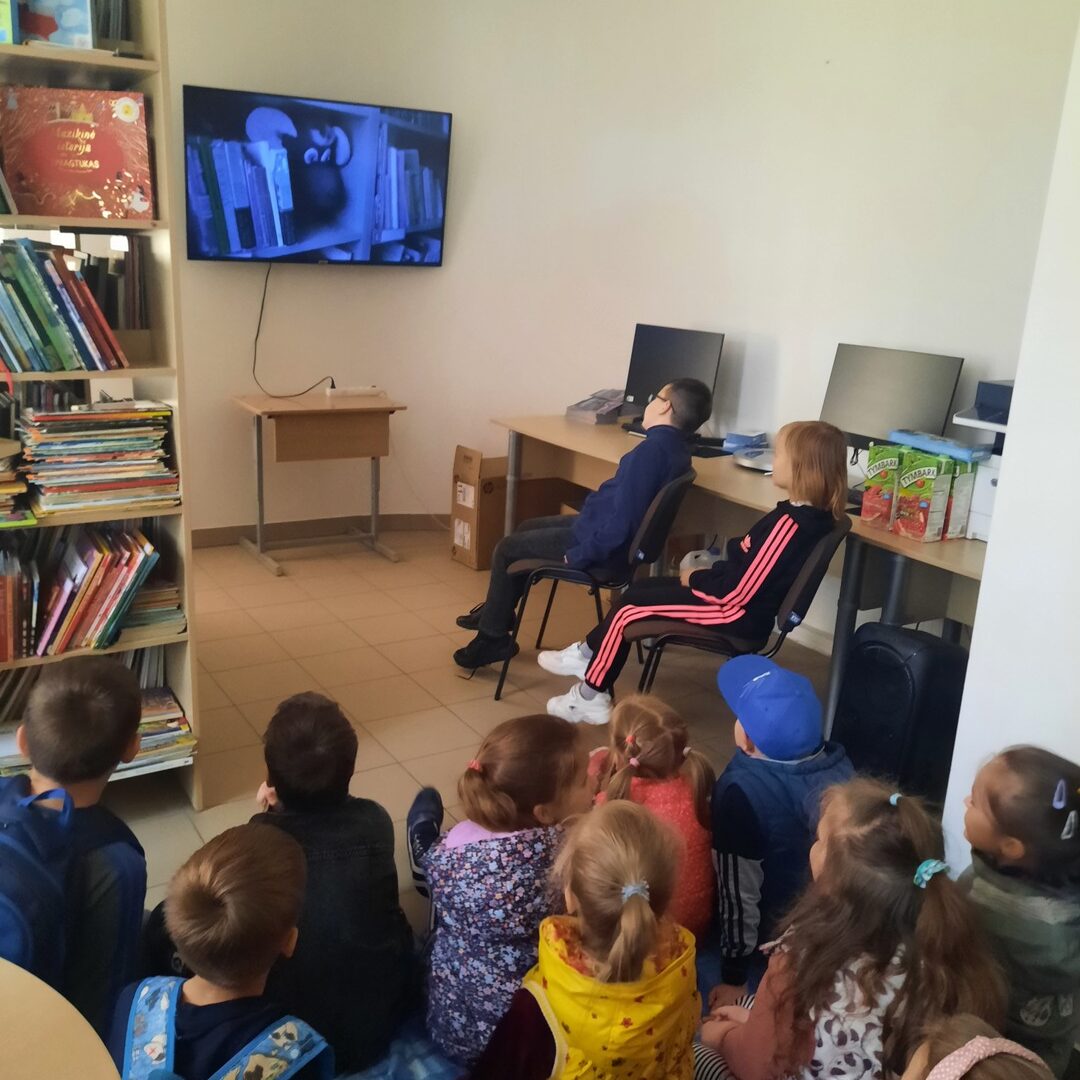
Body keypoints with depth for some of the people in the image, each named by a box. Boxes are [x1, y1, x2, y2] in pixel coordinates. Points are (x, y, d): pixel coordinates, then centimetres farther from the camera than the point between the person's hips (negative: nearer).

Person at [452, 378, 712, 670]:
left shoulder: (651, 449, -27)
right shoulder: (676, 447, 3)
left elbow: (621, 520, -31)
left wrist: (579, 555, -22)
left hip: (608, 546, -10)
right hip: (606, 529, 10)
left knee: (507, 549, 4)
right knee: (527, 528, 24)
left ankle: (493, 638, 17)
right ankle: (496, 612, 36)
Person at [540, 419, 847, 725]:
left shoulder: (789, 524, -28)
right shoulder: (808, 515, 2)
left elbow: (737, 592, -26)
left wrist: (695, 579, -9)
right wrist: (709, 572, 4)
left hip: (739, 616, -10)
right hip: (742, 604, 10)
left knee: (628, 609, -4)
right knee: (641, 588, 16)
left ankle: (591, 698, 9)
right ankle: (589, 653, 28)